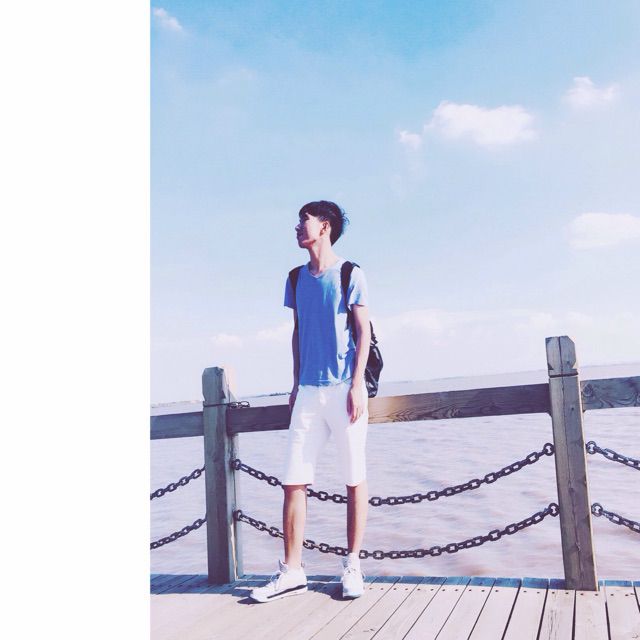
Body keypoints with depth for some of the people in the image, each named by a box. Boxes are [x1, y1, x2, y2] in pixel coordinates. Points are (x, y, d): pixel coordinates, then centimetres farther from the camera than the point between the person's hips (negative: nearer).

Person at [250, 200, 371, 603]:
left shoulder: (350, 274, 0)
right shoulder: (296, 279, 14)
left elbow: (364, 331, -3)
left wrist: (357, 385, -11)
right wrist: (296, 383, 14)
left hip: (344, 389, -4)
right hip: (309, 392, 5)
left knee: (355, 479, 3)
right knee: (293, 480, 0)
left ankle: (353, 566, 14)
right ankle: (292, 571, 8)